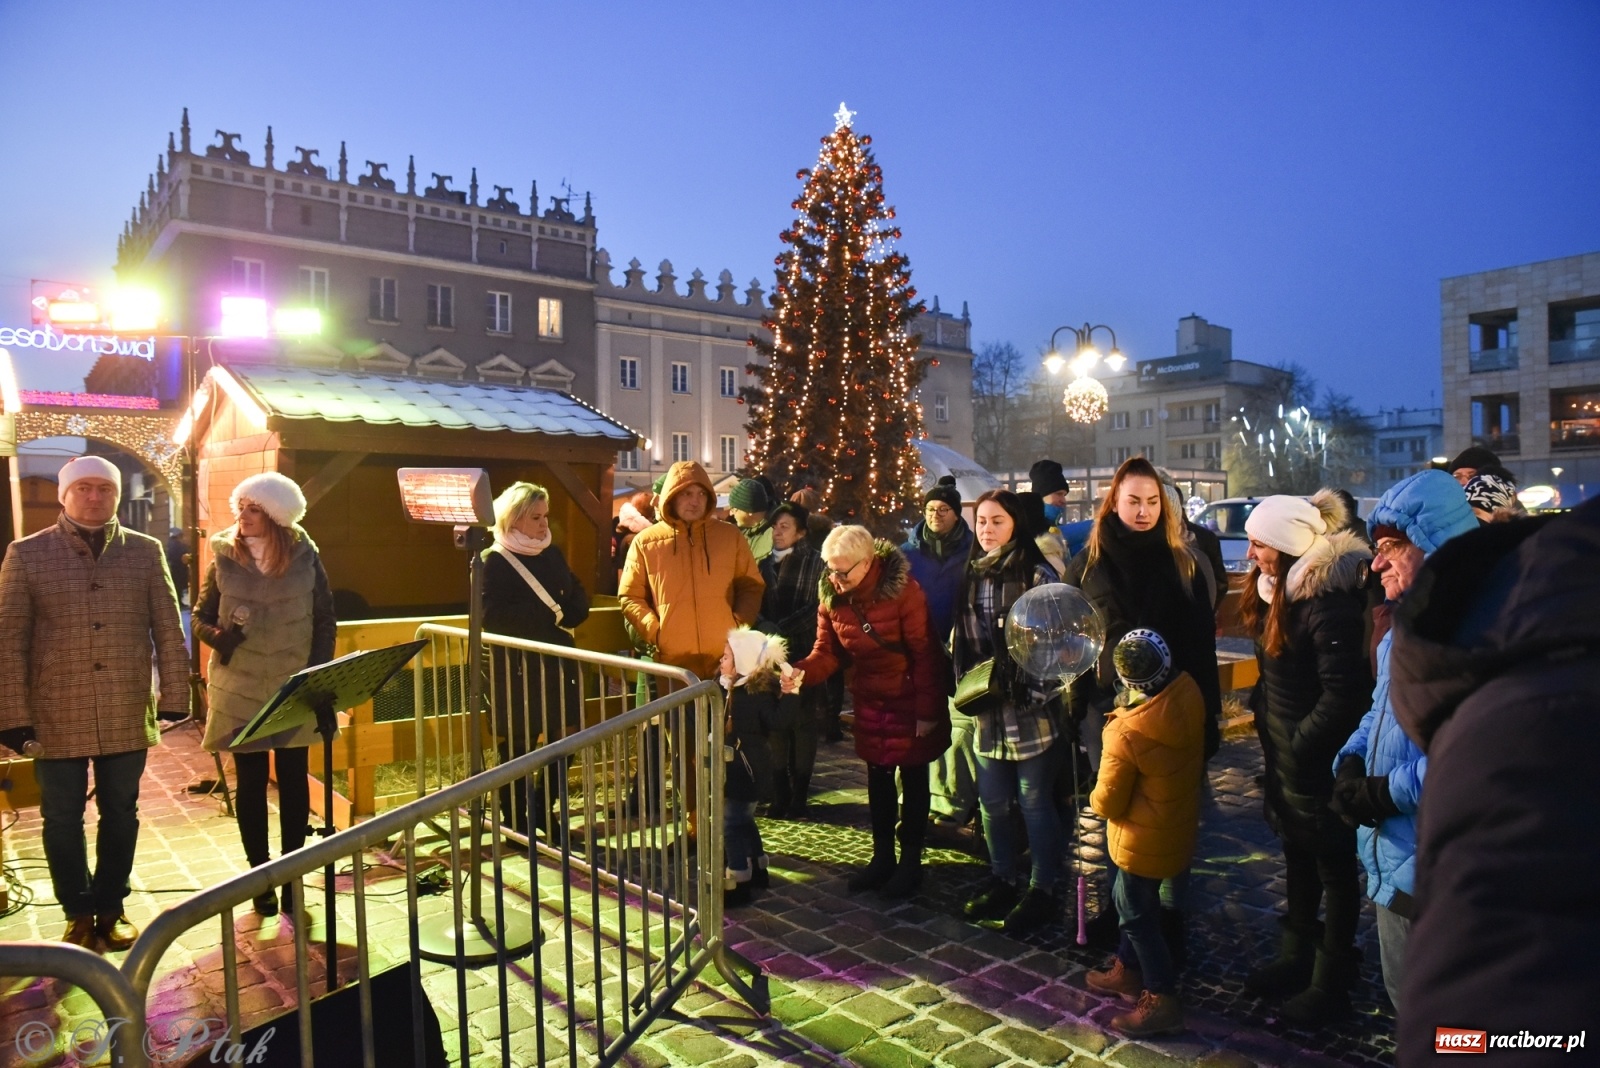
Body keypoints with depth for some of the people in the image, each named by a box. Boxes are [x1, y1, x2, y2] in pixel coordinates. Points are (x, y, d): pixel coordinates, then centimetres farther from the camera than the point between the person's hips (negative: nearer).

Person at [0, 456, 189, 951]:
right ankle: (79, 914, 28)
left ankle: (110, 909, 29)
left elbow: (168, 630, 3)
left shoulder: (146, 552, 2)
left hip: (127, 715, 1)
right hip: (57, 717, -1)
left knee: (120, 814, 12)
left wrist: (174, 695, -1)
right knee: (62, 818, 11)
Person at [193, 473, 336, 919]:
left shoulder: (305, 558, -4)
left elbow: (325, 621, 0)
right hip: (241, 690, 0)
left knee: (293, 780, 7)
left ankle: (291, 875, 19)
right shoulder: (224, 559, -3)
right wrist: (217, 635, -19)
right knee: (250, 783, 8)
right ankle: (259, 876, 22)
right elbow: (201, 617, 4)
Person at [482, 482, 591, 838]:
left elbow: (579, 601, 9)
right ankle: (516, 825, 17)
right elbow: (494, 617, -18)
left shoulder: (553, 554, 10)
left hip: (557, 662, 6)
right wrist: (550, 615, -14)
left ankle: (544, 815, 24)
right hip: (517, 668, -5)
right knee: (517, 748, 3)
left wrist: (562, 615, -13)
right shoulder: (494, 561, -7)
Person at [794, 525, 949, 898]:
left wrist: (927, 711, -18)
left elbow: (924, 653, -19)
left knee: (912, 778, 8)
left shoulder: (902, 589, -23)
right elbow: (827, 652, -4)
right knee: (878, 779, 15)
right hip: (869, 700, 5)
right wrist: (800, 672, -24)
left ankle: (911, 861, 21)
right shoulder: (831, 598, -6)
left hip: (910, 699, -5)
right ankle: (882, 857, 29)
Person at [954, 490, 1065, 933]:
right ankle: (1002, 882, 31)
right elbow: (960, 642, 15)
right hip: (987, 713, 6)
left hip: (1032, 714, -6)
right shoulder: (972, 577, 9)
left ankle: (1042, 891, 21)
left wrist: (1038, 695, -16)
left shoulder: (1038, 576, -9)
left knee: (1035, 802, 6)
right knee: (993, 802, 15)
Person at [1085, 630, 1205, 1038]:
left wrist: (1094, 799, 3)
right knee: (1133, 900, 25)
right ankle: (1128, 969, 42)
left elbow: (1107, 803, -20)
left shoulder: (1127, 734, -33)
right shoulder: (1188, 691, -15)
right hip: (1179, 823, 8)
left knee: (1136, 914, 10)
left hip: (1146, 839, -8)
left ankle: (1162, 999, 23)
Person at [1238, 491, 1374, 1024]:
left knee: (1332, 865, 8)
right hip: (1283, 750, 9)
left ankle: (1331, 983, 23)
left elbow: (1344, 694, -24)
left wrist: (1302, 744, -18)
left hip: (1317, 759, -9)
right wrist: (1265, 716, 6)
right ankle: (1295, 957, 38)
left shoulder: (1328, 602, -24)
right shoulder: (1279, 589, 4)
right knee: (1297, 856, 21)